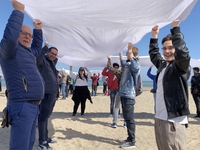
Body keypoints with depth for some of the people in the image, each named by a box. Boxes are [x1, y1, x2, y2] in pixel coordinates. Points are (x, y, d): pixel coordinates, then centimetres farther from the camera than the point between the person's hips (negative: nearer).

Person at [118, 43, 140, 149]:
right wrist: (120, 54, 40)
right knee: (127, 118, 16)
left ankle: (132, 142, 10)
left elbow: (135, 67, -35)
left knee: (130, 119, -2)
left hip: (129, 95, -9)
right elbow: (122, 63, 38)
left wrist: (130, 51, -32)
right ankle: (129, 138, 28)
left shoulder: (135, 63, -10)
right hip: (123, 94, 9)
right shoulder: (127, 63, 14)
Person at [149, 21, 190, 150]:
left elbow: (182, 52, -29)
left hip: (173, 121, -7)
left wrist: (175, 27, -22)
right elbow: (154, 55, 30)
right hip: (160, 119, 8)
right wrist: (154, 37, 27)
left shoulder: (181, 65, -7)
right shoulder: (163, 65, 13)